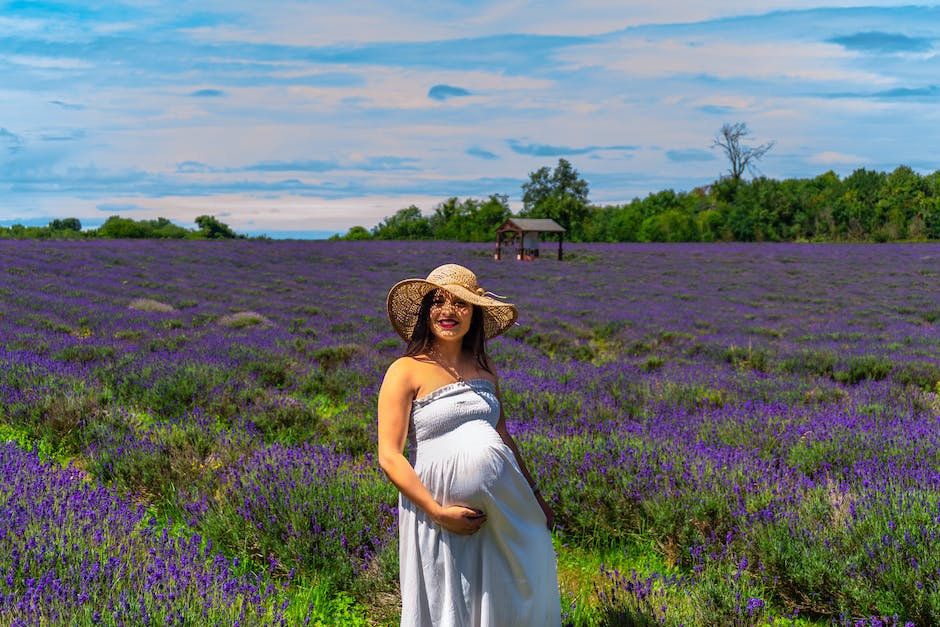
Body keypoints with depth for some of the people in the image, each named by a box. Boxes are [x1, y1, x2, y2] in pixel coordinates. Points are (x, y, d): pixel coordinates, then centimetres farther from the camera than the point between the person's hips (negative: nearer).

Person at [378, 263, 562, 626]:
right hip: (441, 502, -5)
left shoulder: (483, 366, 10)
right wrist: (438, 512, -17)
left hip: (505, 501, 5)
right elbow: (389, 457, -12)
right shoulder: (406, 372, -8)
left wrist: (535, 496, 18)